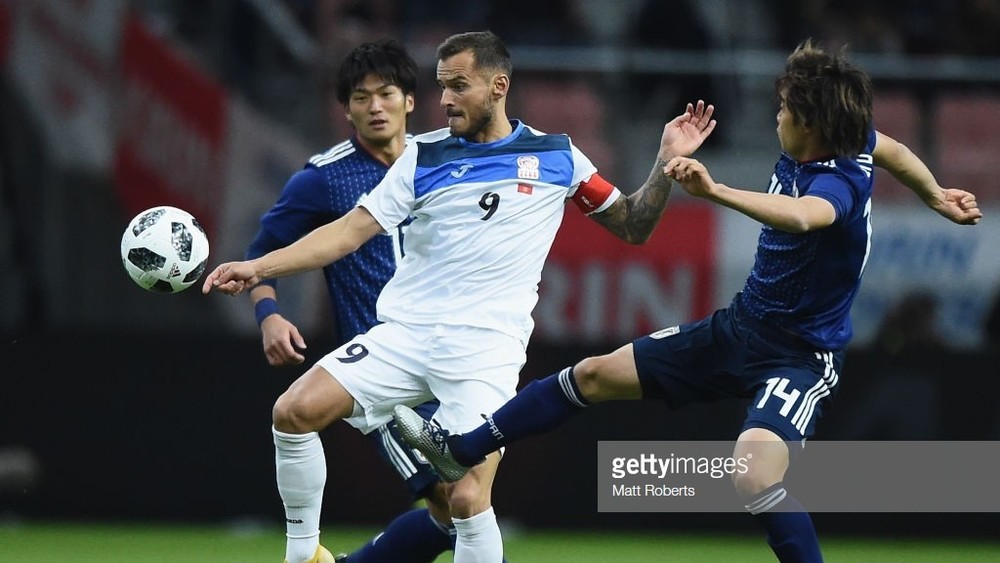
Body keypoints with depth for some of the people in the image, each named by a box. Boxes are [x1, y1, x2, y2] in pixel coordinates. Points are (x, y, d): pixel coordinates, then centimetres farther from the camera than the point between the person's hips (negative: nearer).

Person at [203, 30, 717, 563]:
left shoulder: (556, 157, 5)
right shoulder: (423, 155, 7)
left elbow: (632, 225, 13)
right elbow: (351, 230, 4)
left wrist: (667, 162, -2)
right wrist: (259, 267, -6)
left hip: (485, 353, -3)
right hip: (404, 334, 3)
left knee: (468, 499, -17)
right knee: (294, 411, -14)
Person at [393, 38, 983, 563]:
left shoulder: (840, 180, -29)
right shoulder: (852, 138, -4)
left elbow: (801, 216, -54)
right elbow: (893, 148, 19)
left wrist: (716, 191, -64)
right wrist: (937, 195, 36)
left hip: (800, 356, -9)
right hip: (741, 326, 9)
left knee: (754, 474, -36)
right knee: (594, 375, 12)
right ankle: (462, 451, 28)